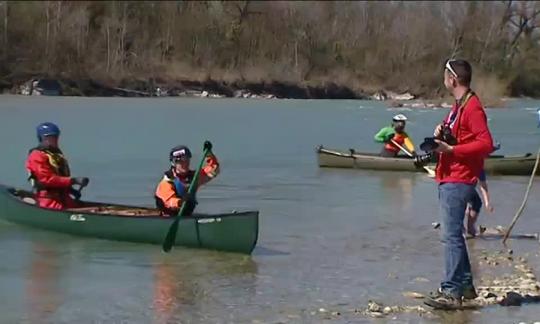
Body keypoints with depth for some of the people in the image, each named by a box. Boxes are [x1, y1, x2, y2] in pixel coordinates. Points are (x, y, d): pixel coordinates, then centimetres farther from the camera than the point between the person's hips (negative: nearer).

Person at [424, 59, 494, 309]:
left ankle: (451, 292, -12)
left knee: (451, 235, -12)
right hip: (449, 179, 11)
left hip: (458, 181, -11)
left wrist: (451, 149, -22)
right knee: (453, 234, 16)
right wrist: (441, 133, 5)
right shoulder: (459, 105, 18)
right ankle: (465, 285, 25)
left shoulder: (472, 107, -14)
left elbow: (486, 144, -21)